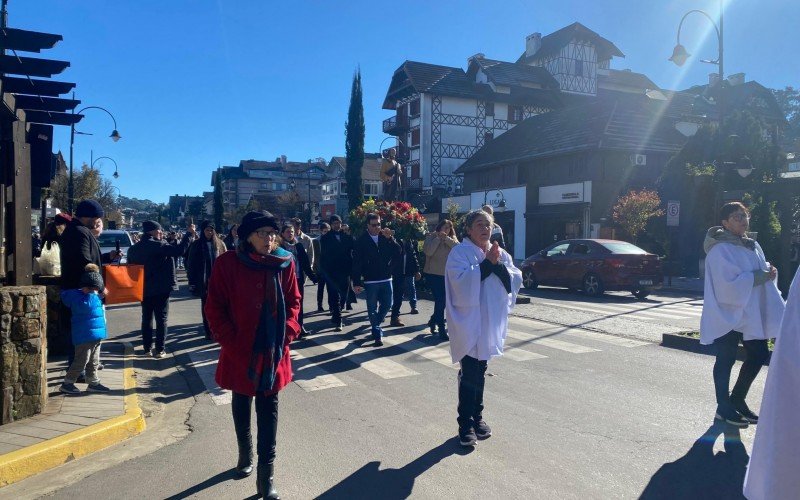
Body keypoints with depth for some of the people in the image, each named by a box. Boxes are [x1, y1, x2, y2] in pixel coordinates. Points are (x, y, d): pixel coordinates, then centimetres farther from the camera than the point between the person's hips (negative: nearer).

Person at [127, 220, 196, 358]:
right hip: (161, 289, -6)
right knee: (161, 319, 1)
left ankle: (147, 348, 19)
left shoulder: (133, 249, 6)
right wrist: (189, 234, -16)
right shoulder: (158, 246, -16)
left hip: (144, 289, 6)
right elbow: (179, 250, -24)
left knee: (146, 318, 14)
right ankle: (159, 350, 1)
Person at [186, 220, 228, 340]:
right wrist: (192, 281, -5)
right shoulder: (196, 245, 0)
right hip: (203, 280, -1)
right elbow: (191, 263, 0)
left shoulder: (220, 244, 3)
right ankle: (208, 331, 14)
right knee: (206, 305, 6)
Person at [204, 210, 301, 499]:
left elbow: (293, 301, 5)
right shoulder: (228, 263, -11)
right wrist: (229, 340, -13)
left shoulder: (285, 263, -4)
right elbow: (215, 307, -7)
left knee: (269, 408, 6)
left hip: (273, 351, 1)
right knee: (241, 404, 19)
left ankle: (266, 474, 15)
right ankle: (245, 454, 43)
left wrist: (288, 331, -7)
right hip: (240, 351, -1)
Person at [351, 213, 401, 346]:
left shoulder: (386, 237, 3)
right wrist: (356, 282, -11)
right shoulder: (361, 241, -6)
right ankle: (377, 334, 16)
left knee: (387, 305, 10)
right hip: (370, 281, -3)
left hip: (386, 279, 3)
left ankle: (375, 324, 34)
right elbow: (356, 263, -7)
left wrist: (390, 238, -18)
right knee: (372, 308, 4)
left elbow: (397, 253, -5)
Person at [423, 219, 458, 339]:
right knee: (440, 300, -8)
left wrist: (447, 239, -18)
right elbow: (428, 251, -20)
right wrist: (438, 238, -15)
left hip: (447, 275, 5)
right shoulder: (431, 237, -2)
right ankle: (442, 329, -2)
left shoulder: (452, 239, 9)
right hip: (433, 274, -5)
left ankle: (433, 321, 34)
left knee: (443, 301, 12)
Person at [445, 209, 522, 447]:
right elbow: (461, 281, -24)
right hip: (468, 322, -6)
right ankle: (465, 425, 6)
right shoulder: (459, 253, -8)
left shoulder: (500, 253, 10)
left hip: (491, 322, 6)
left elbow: (515, 281, 0)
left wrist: (498, 264, -14)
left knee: (480, 371, 16)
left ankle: (477, 417, 28)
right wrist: (487, 263, -20)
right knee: (469, 373, -5)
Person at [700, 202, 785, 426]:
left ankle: (737, 399, 28)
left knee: (759, 354, 12)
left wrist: (769, 271, -3)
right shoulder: (720, 250, -16)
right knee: (726, 360, 1)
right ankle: (724, 408, 14)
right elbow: (730, 283, -23)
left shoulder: (752, 245, 11)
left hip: (751, 313, 9)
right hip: (727, 313, -9)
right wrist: (760, 276, -19)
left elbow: (761, 271, 19)